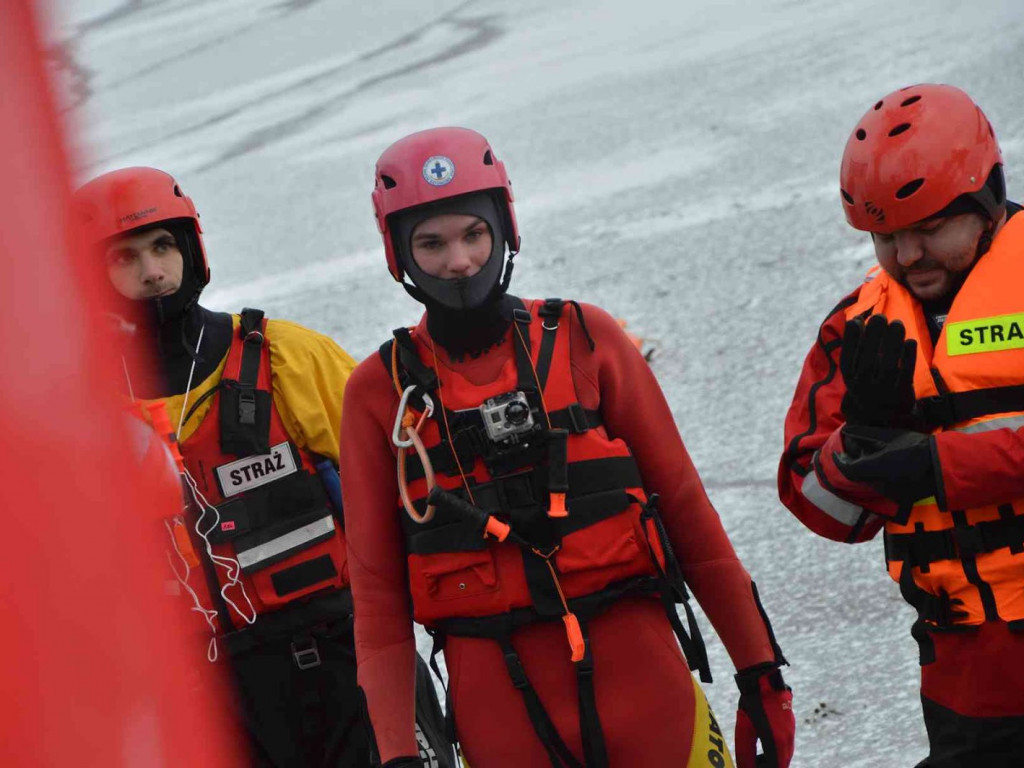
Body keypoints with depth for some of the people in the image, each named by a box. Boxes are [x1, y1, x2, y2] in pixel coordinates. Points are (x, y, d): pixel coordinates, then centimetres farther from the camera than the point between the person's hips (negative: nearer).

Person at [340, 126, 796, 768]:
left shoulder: (584, 338, 3)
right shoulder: (380, 392, 3)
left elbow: (685, 505, 6)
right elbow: (377, 589, 4)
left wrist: (759, 666, 4)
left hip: (635, 667, 0)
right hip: (498, 705, 0)